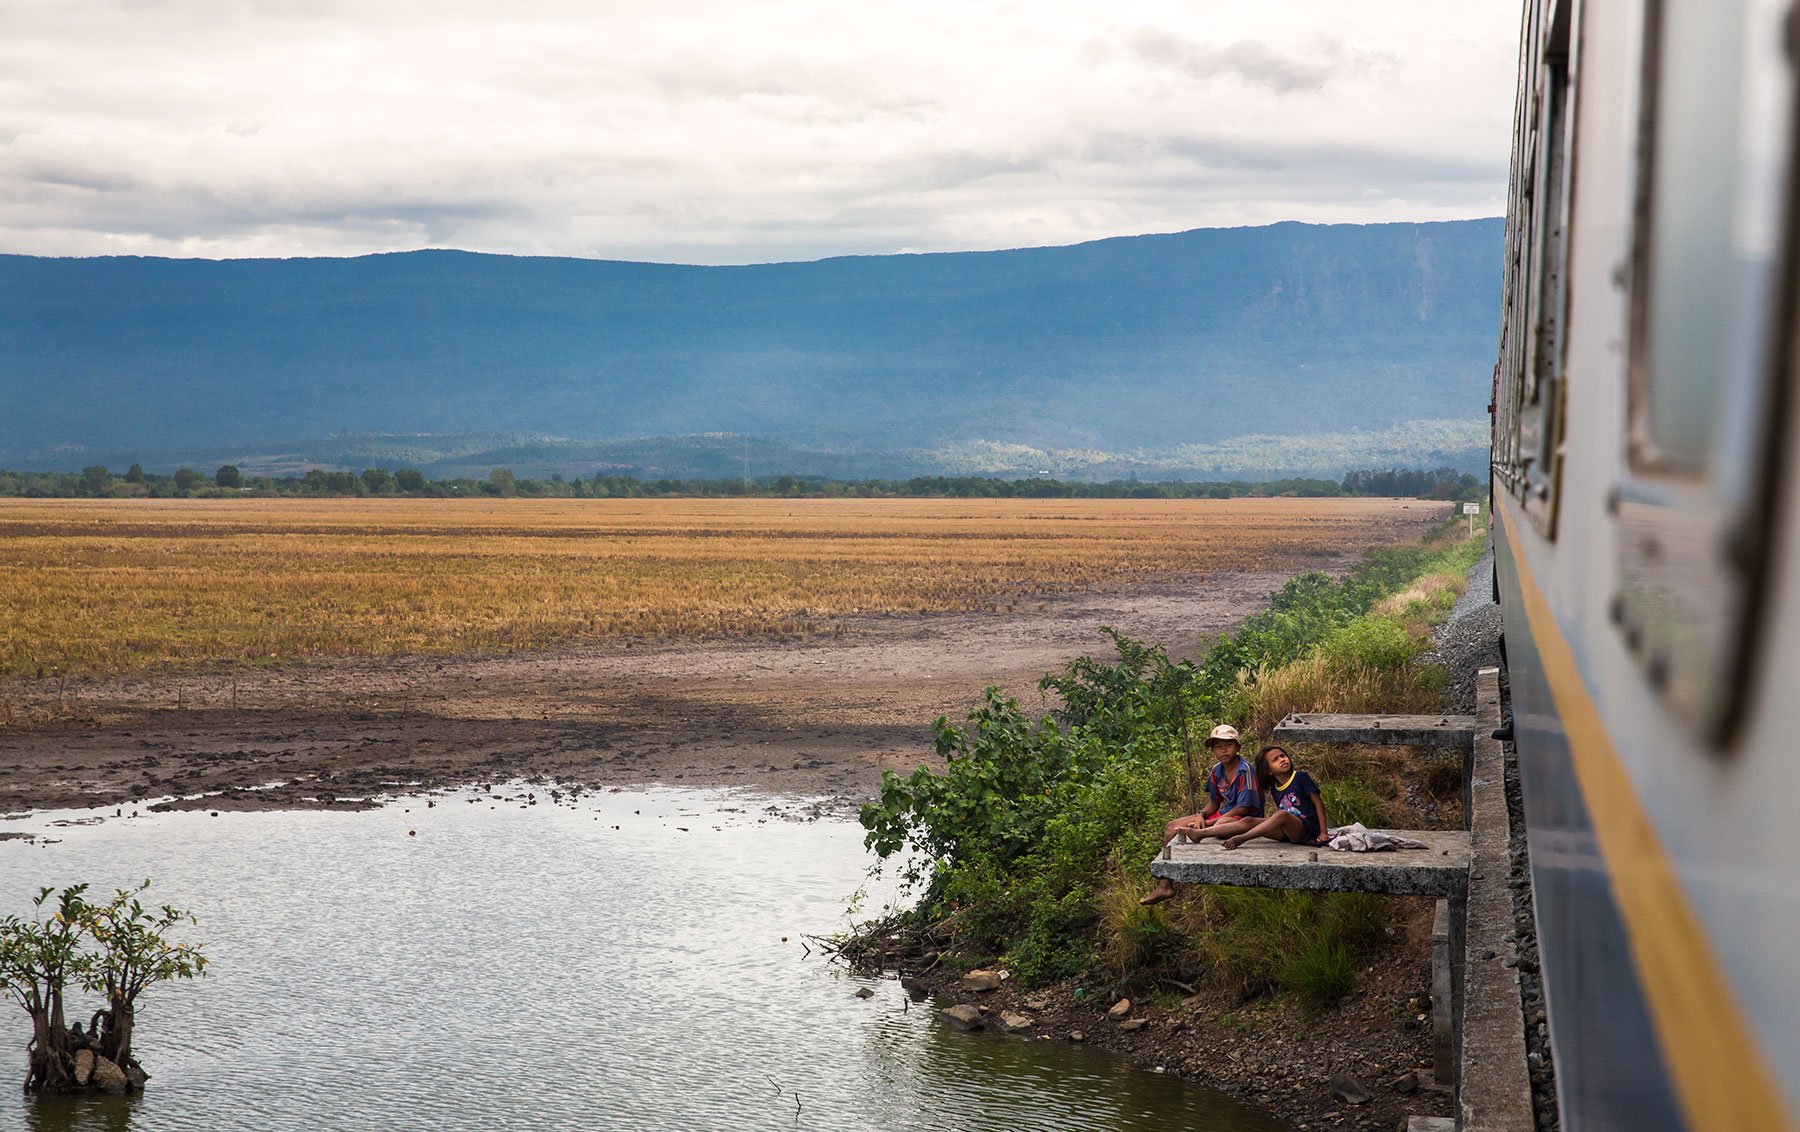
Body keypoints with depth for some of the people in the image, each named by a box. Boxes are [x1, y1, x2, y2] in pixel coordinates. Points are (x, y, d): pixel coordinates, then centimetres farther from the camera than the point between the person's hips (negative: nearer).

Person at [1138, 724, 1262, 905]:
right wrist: (1201, 815, -9)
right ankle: (1164, 884, -12)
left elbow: (1243, 808, -18)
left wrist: (1210, 822, -17)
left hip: (1242, 817, -7)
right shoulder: (1216, 771, 7)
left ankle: (1200, 833, -64)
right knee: (1171, 828, -4)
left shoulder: (1245, 770, -15)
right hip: (1223, 815, 7)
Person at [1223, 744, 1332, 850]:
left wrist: (1323, 832, -8)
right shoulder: (1274, 790, 14)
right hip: (1288, 832, 6)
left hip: (1308, 829, -6)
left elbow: (1318, 803, -2)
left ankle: (1241, 838, -41)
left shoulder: (1301, 777, -1)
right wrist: (1273, 819, 0)